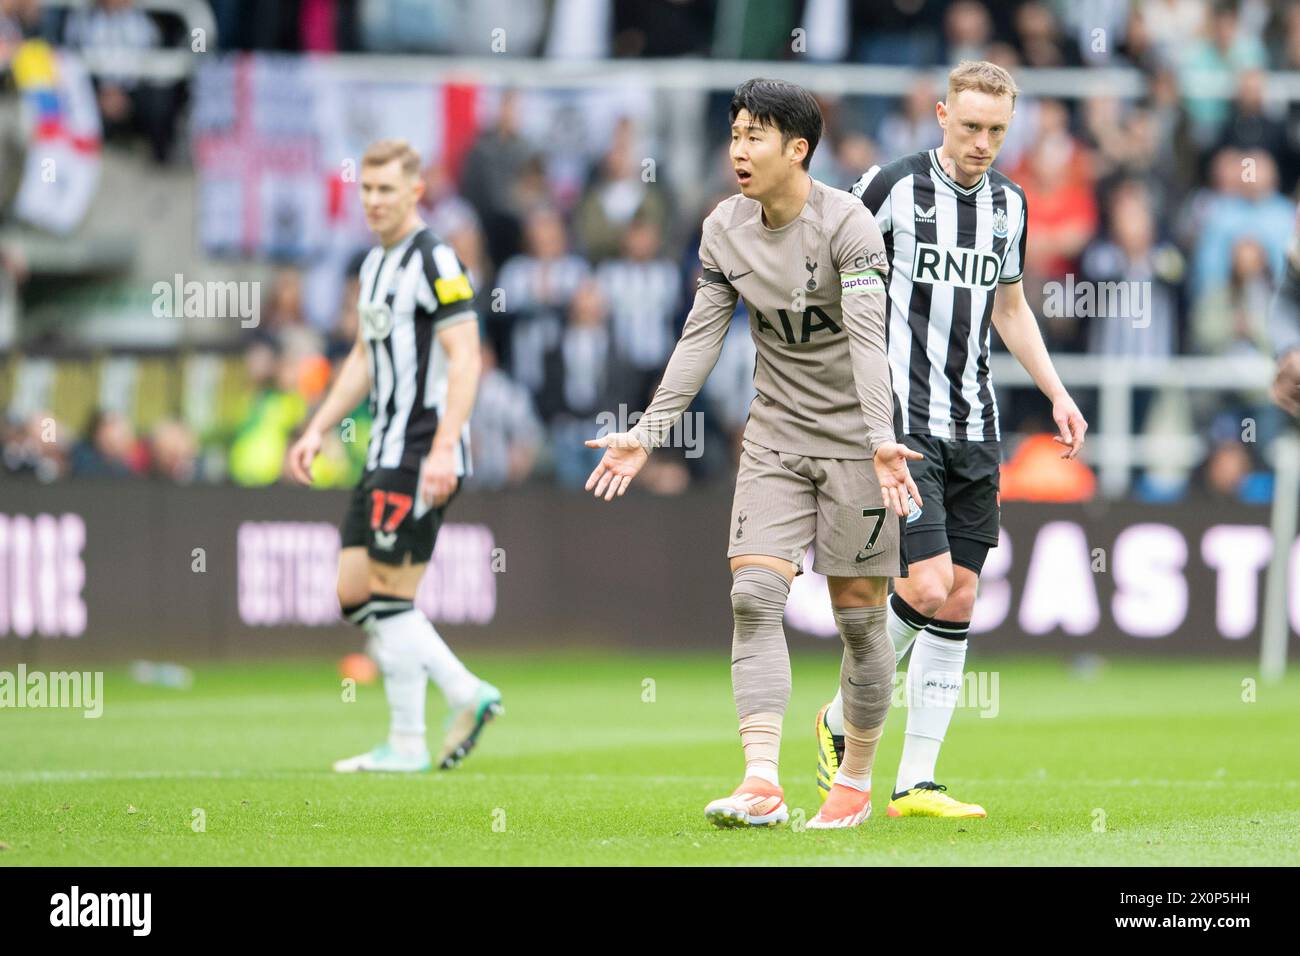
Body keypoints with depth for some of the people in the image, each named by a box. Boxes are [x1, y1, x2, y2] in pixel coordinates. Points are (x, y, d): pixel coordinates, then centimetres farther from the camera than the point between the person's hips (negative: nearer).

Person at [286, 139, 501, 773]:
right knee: (354, 593, 7)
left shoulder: (436, 263, -12)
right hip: (385, 454, 9)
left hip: (422, 460, -9)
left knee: (390, 595, -7)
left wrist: (443, 449, -26)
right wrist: (317, 431, 21)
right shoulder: (375, 264, 16)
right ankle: (467, 696, 13)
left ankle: (407, 744, 1)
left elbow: (465, 359, -18)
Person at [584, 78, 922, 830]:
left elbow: (868, 337, -26)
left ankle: (856, 781, 17)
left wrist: (883, 440, -37)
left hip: (854, 440, -5)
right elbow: (700, 338, 7)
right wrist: (648, 433, 0)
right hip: (776, 437, 5)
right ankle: (763, 785, -20)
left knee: (859, 614, 0)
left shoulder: (848, 225, -16)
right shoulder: (725, 229, 2)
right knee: (754, 597, -12)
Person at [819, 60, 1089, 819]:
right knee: (926, 587, -15)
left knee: (959, 602, 2)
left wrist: (1057, 393, 16)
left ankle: (916, 783, 6)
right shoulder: (893, 187, -7)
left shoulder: (1010, 203, 10)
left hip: (974, 428, 6)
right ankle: (841, 720, 9)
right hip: (900, 421, -6)